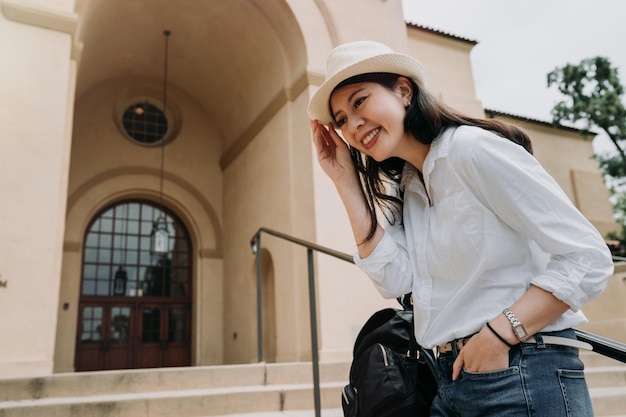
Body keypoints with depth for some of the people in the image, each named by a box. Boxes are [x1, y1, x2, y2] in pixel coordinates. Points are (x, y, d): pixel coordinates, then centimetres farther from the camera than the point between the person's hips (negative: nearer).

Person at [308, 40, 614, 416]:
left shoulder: (472, 148, -15)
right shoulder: (407, 189, 8)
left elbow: (589, 259, -16)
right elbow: (395, 279, -6)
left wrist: (500, 333, -23)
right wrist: (345, 180, -3)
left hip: (525, 377, -7)